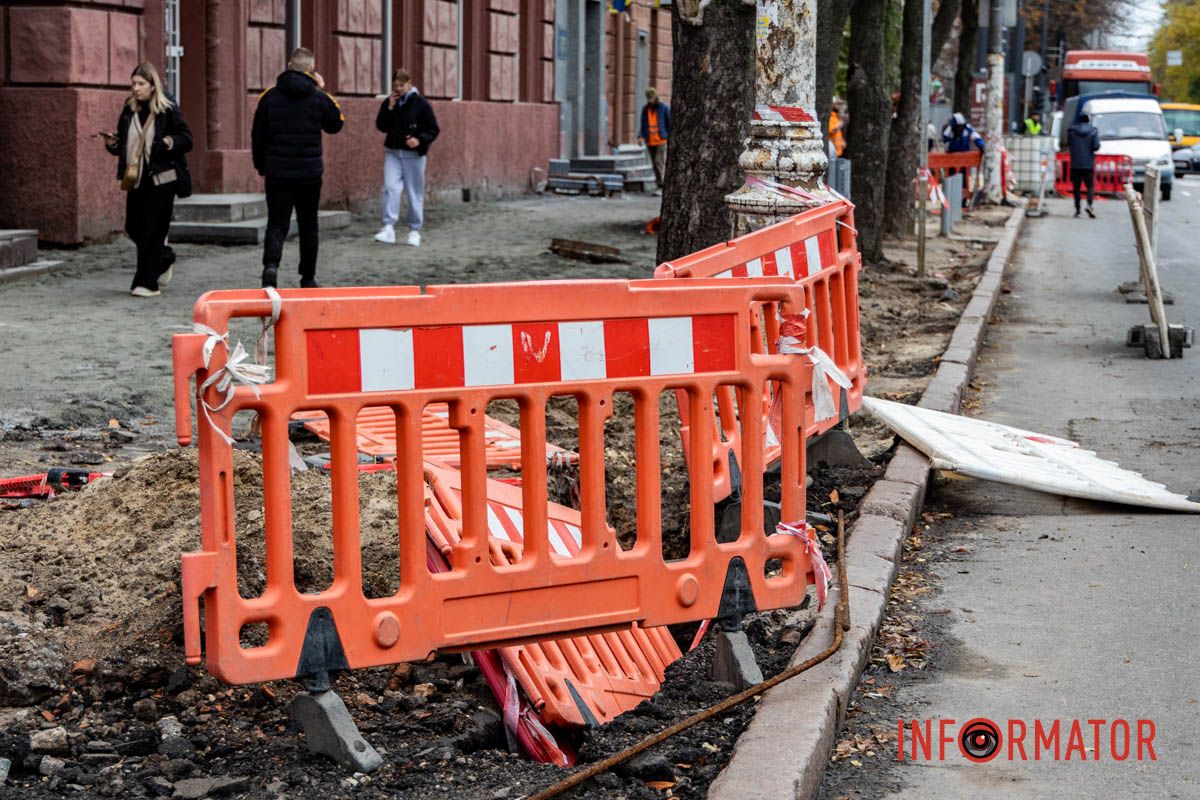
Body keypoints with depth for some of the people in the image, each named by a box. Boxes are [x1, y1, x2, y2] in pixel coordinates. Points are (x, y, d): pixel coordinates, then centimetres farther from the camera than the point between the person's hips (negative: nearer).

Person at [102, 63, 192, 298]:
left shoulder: (167, 110, -6)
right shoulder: (128, 112, 9)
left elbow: (187, 139, -4)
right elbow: (123, 144, 17)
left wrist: (172, 142, -24)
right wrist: (112, 144, -4)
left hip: (161, 179, -6)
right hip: (136, 179, 6)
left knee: (152, 231, -6)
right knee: (134, 227, 11)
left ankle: (146, 283, -1)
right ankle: (163, 259, 37)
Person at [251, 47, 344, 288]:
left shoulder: (269, 96, -1)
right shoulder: (319, 97, -5)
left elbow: (258, 135, 3)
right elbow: (336, 124, 13)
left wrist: (261, 165, 16)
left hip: (277, 172, 0)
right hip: (309, 173, 0)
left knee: (277, 223, 1)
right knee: (308, 225, 13)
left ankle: (271, 264, -25)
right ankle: (308, 278, 19)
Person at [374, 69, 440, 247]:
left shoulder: (421, 104, -5)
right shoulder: (389, 103, 6)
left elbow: (433, 129, -5)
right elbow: (382, 126, 0)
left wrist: (420, 140, -22)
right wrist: (389, 108, -11)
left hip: (414, 154, -2)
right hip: (393, 152, 2)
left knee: (415, 193, 4)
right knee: (390, 188, -12)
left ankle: (414, 230, 14)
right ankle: (388, 228, -17)